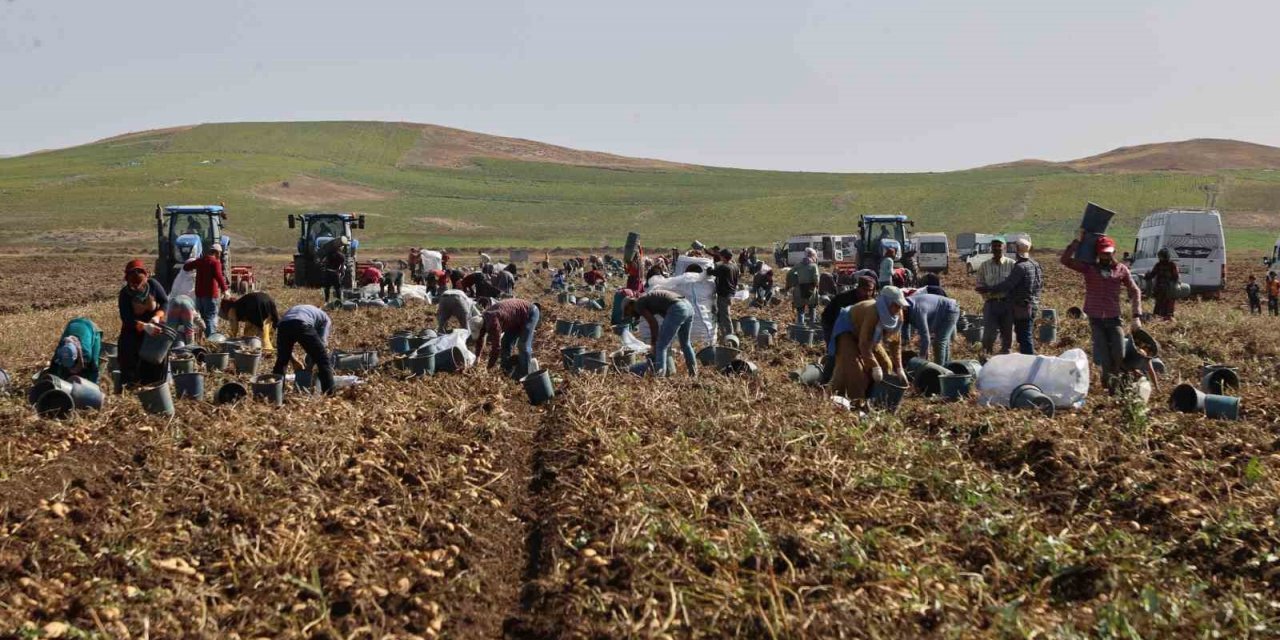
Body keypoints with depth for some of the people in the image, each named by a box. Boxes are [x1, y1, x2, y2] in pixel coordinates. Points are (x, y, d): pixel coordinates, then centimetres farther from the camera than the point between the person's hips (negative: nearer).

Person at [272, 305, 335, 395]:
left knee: (281, 361, 27)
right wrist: (309, 366, 22)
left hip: (283, 324, 5)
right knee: (323, 360, 7)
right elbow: (322, 343, 16)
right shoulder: (325, 319, 31)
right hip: (302, 325, -5)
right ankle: (329, 394, 2)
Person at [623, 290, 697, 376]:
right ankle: (694, 374, 34)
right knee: (685, 344, 26)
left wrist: (653, 345, 8)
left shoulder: (638, 304, 6)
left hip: (677, 310, -9)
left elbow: (653, 323, -1)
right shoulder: (649, 298, 31)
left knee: (661, 347, -4)